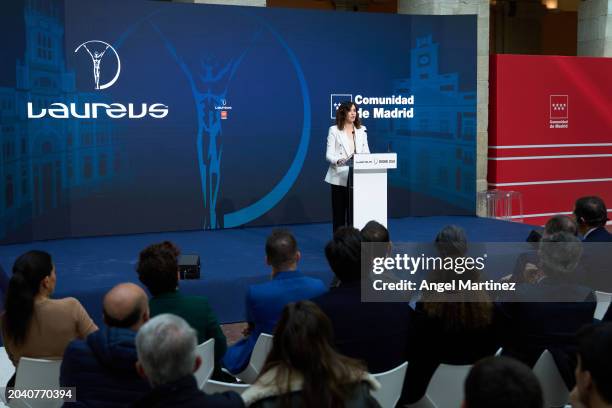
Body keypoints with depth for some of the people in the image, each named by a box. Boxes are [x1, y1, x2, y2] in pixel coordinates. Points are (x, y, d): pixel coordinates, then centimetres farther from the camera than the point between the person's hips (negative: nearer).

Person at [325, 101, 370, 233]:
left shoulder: (361, 130, 14)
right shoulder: (334, 130, 1)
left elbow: (366, 152, 11)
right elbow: (329, 155, -6)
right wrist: (339, 160, -27)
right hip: (339, 177, -3)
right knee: (339, 211, 1)